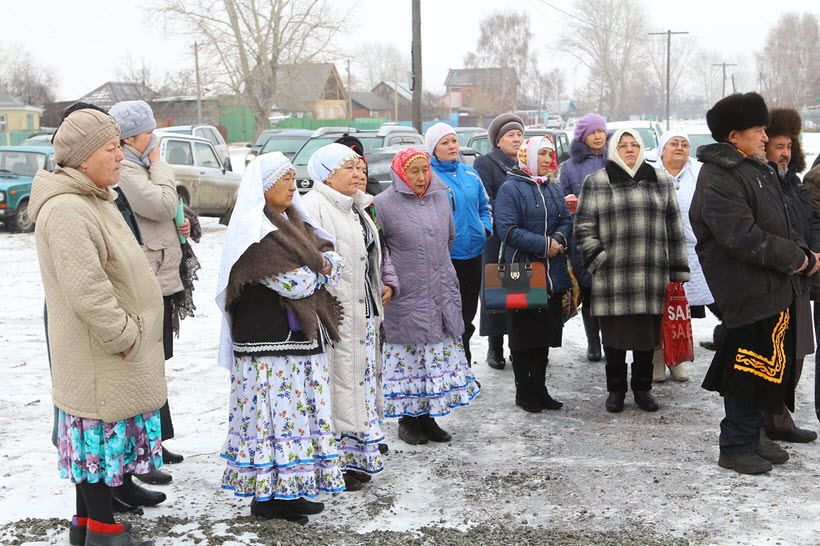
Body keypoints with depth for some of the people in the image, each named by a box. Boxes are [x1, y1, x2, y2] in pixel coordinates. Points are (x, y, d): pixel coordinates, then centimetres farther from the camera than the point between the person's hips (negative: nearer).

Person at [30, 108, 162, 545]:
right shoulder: (66, 212, -21)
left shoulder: (94, 201, 15)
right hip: (95, 355, -10)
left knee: (95, 439, 16)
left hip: (115, 350, 10)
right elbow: (86, 291, -27)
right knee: (102, 431, -1)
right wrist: (124, 336, -19)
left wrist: (133, 332, 19)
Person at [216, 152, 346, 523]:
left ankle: (290, 490, 19)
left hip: (302, 337, 9)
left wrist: (320, 265, -12)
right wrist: (318, 270, -1)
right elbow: (296, 282, -20)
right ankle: (265, 496, 6)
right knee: (273, 413, -4)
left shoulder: (292, 223, 16)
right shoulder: (254, 231, -12)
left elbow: (334, 262, 9)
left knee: (299, 415, 11)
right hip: (269, 342, -9)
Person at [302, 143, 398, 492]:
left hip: (364, 312, 10)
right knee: (339, 385, -7)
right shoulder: (313, 207, -14)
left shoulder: (357, 208, 18)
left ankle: (356, 456, 25)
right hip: (335, 315, -10)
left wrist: (386, 283, 22)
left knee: (363, 381, 14)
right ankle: (334, 464, 3)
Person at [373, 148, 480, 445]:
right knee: (408, 356, 1)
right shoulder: (384, 204, -7)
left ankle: (428, 418, 18)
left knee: (442, 354, 8)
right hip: (406, 297, -5)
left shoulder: (441, 197, 9)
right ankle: (407, 420, 14)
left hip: (442, 293, 5)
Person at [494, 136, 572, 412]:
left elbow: (566, 221, 12)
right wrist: (544, 244, -19)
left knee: (546, 332, 11)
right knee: (523, 336, 1)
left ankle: (539, 387, 21)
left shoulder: (554, 188, 13)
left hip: (553, 274, 6)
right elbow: (508, 229, -16)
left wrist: (558, 240, -10)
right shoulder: (510, 189, -8)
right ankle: (524, 391, 12)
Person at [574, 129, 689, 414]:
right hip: (613, 273, -2)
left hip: (651, 275, 2)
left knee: (647, 333, 6)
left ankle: (642, 387, 21)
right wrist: (598, 260, -7)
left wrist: (678, 270, 12)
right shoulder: (596, 183, 6)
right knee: (614, 335, 3)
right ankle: (616, 389, 18)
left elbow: (673, 229, 16)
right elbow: (584, 227, 5)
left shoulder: (661, 182, 14)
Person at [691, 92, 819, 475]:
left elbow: (779, 225, 24)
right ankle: (736, 447, 6)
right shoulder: (718, 179, -16)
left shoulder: (757, 170, 17)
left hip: (773, 287, 10)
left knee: (770, 364, 16)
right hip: (747, 292, -10)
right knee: (750, 367, -5)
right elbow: (743, 238, -23)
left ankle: (752, 435, 29)